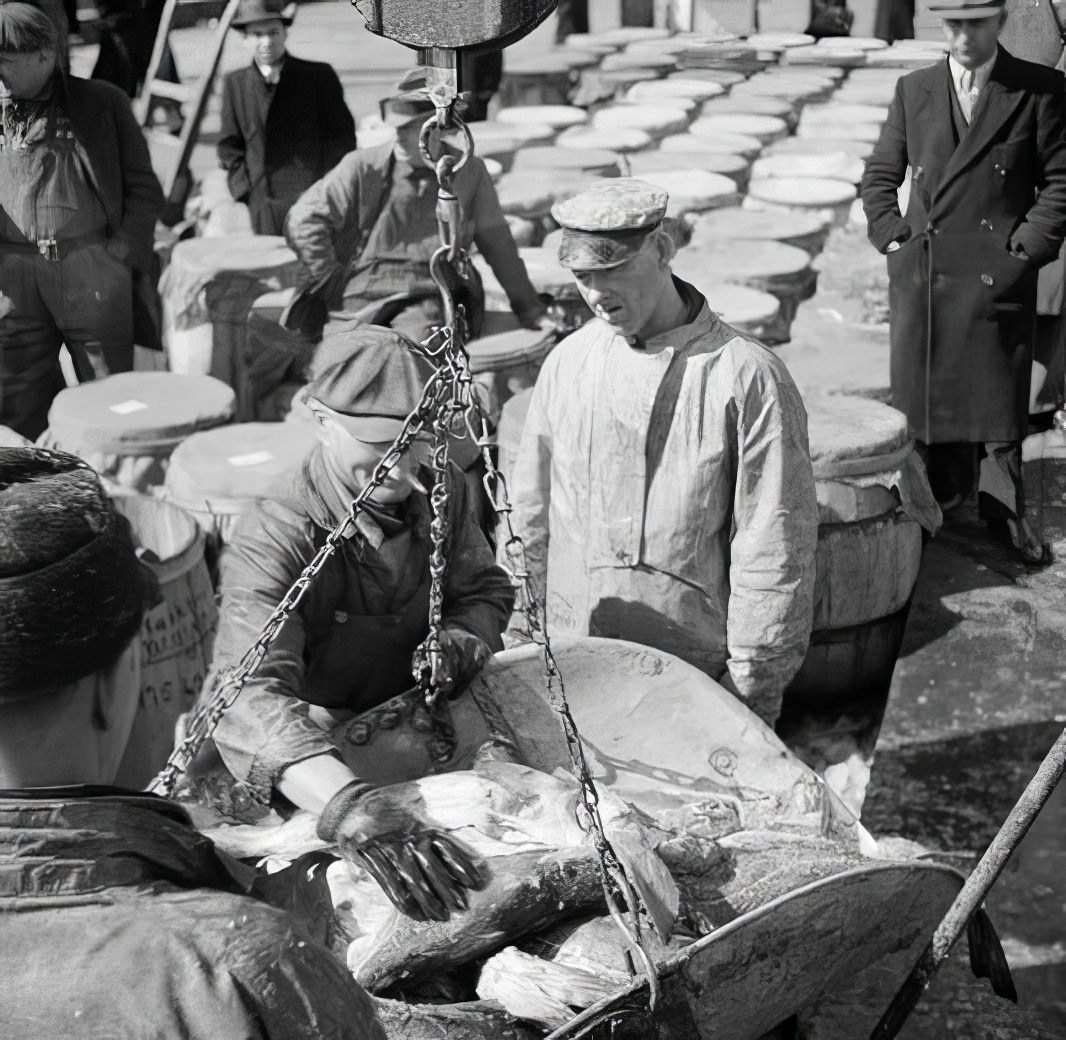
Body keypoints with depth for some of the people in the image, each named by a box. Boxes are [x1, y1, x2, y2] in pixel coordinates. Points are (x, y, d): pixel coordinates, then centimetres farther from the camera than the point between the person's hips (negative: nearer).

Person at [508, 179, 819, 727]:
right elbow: (530, 517, 11)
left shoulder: (749, 378, -12)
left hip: (699, 678, -4)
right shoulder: (567, 362, 4)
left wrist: (749, 696, -10)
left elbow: (774, 553, -11)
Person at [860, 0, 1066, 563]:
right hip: (922, 270, 3)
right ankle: (945, 489, 26)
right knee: (927, 385, 9)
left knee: (998, 392, 3)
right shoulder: (913, 90, 6)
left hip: (999, 274, -2)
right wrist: (893, 237, 1)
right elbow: (880, 174, 12)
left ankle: (1005, 511, 16)